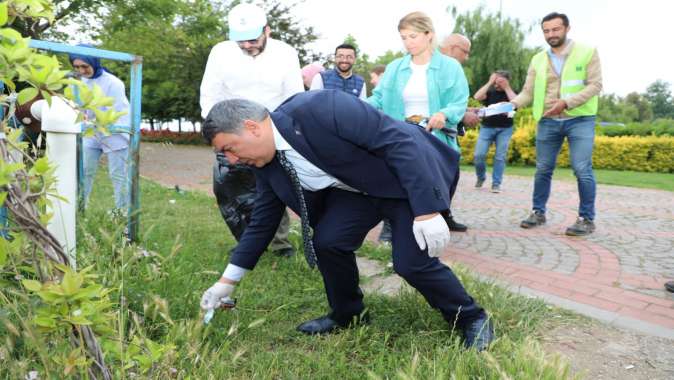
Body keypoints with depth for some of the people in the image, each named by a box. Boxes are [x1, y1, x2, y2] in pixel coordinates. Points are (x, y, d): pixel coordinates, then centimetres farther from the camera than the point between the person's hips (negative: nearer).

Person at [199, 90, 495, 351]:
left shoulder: (318, 108, -31)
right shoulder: (267, 162, -5)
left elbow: (397, 139, -31)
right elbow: (263, 221, 6)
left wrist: (427, 210, -33)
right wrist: (227, 281, 9)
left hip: (409, 178, -6)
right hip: (355, 189, 7)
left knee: (412, 263, -13)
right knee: (327, 242, -10)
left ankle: (471, 318, 13)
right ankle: (347, 315, 17)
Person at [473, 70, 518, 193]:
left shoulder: (511, 93, 5)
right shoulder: (490, 91, 4)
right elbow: (477, 97, -15)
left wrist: (506, 88, -12)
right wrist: (489, 83, -12)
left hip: (505, 129, 0)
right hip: (487, 127, 0)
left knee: (500, 157, -5)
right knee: (479, 155, -8)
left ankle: (496, 184, 3)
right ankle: (481, 178, 17)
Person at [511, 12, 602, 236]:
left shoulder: (587, 52, 0)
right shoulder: (538, 60, 9)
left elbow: (595, 85, -8)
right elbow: (528, 92, 5)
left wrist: (566, 102, -22)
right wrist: (513, 103, -16)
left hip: (580, 120, -3)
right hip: (547, 122, 3)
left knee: (582, 170, -9)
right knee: (543, 169, 6)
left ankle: (587, 219, 1)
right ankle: (538, 212, 19)